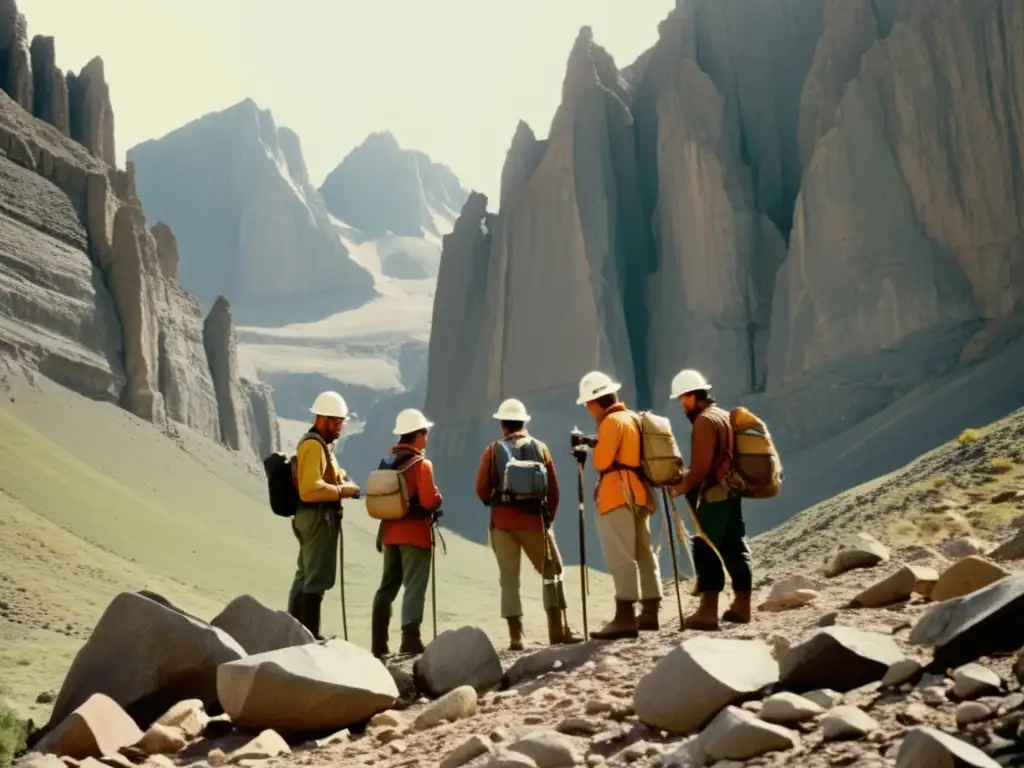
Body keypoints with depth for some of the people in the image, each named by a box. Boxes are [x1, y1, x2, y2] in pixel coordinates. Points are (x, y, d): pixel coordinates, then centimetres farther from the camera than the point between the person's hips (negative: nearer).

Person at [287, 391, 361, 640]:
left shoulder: (319, 443, 16)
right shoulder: (313, 445, -18)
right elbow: (310, 488, -27)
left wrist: (342, 483, 7)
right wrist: (341, 491, -18)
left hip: (314, 516, 11)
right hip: (318, 516, -11)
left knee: (305, 575, 16)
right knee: (318, 577, -7)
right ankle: (310, 635, -3)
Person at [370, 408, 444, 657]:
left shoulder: (386, 462, 9)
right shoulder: (421, 464, -13)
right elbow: (429, 501, -19)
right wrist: (438, 496, 1)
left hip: (390, 531, 7)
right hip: (415, 533, -7)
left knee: (388, 586, 13)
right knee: (414, 587, -3)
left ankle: (378, 643, 14)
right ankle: (410, 640, -9)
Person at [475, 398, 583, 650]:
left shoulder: (492, 451, 1)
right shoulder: (540, 448, 4)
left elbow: (482, 491, 1)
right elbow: (553, 489, 4)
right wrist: (549, 516, 18)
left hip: (502, 522, 0)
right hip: (534, 519, 0)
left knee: (509, 579, 4)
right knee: (552, 573, 11)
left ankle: (516, 637, -2)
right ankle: (559, 631, 4)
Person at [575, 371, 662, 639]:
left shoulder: (612, 421, -10)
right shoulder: (634, 418, 18)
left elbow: (602, 461, -15)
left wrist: (594, 447, 4)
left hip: (618, 495, -10)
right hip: (638, 493, 10)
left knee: (621, 557, -13)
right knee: (643, 553, 12)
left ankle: (625, 617, -17)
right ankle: (650, 612, 17)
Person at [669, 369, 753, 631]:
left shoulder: (704, 421, -13)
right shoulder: (725, 416, 17)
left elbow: (702, 464, -20)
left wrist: (683, 487, -7)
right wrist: (688, 480, 17)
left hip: (714, 495, -10)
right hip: (732, 493, 10)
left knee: (706, 550, -8)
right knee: (735, 549, 13)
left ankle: (708, 611, -11)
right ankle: (741, 606, 19)